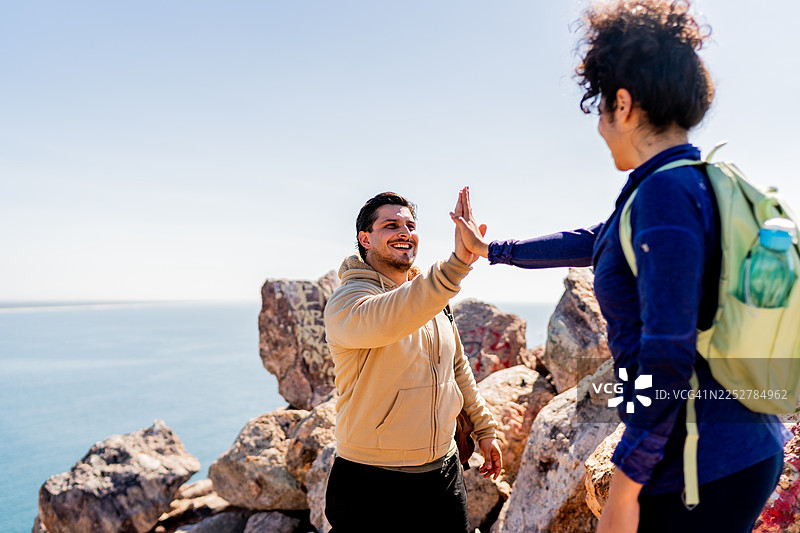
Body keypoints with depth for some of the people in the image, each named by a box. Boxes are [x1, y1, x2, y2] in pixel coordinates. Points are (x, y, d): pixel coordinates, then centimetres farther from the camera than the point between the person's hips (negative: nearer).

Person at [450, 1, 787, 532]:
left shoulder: (666, 191, -21)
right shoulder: (702, 185, 10)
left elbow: (667, 352, -25)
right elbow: (592, 242, 22)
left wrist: (624, 490, -18)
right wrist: (492, 248, 31)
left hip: (703, 469, -9)